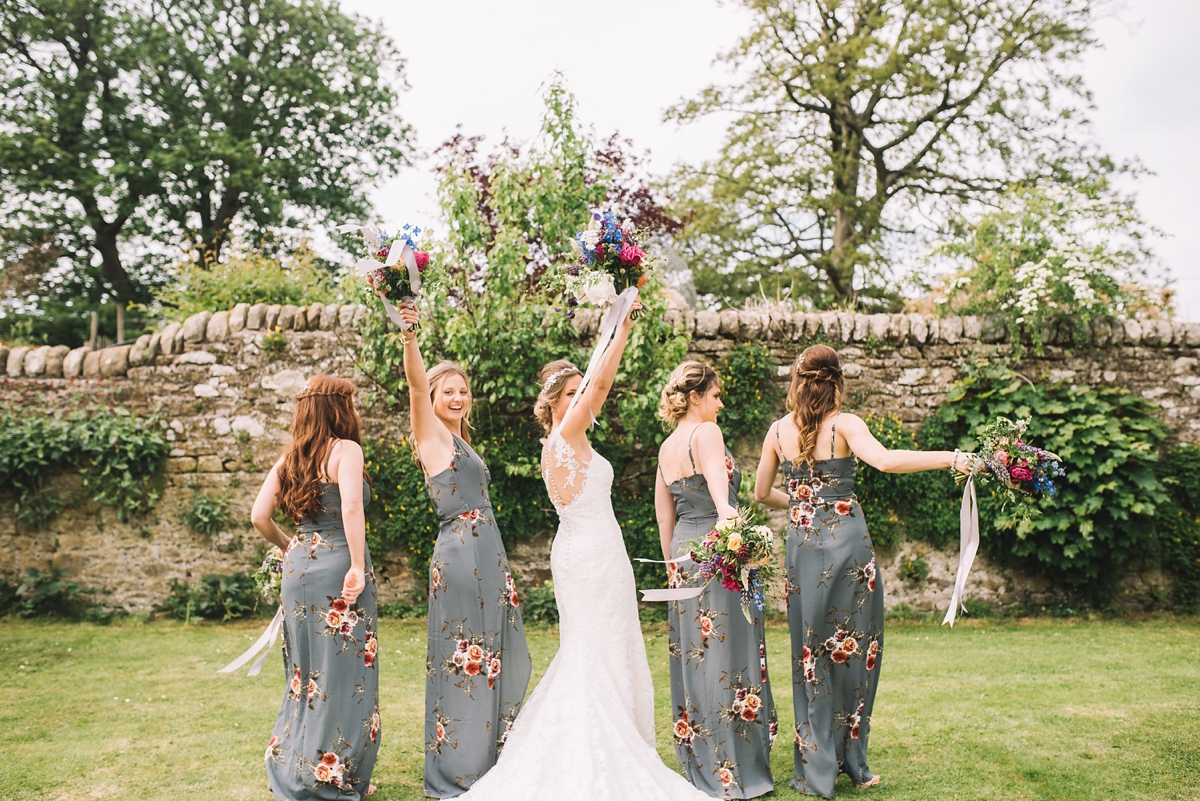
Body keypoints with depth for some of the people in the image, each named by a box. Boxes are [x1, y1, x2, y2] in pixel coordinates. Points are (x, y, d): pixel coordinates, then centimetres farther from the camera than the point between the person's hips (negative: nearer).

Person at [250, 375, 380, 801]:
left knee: (306, 673, 19)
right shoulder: (346, 449, -9)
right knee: (342, 672, 4)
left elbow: (259, 516, 8)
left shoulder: (289, 457, 10)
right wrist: (358, 565, -21)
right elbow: (351, 506, -24)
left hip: (298, 568, 7)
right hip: (337, 565, -7)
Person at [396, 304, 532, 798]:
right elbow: (415, 385, -20)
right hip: (460, 557, -8)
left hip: (488, 555, 8)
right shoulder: (431, 433, -2)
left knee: (496, 659, 13)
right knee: (463, 661, -2)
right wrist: (409, 335, -36)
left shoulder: (461, 442, 19)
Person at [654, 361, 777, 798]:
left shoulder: (666, 448, 15)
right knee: (726, 653, -3)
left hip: (683, 552, 8)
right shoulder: (706, 432, -8)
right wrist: (726, 512, -45)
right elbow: (717, 477, -29)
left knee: (693, 654, 13)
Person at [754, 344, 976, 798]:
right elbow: (884, 461, -25)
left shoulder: (779, 430, 5)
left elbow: (761, 493, 12)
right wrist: (950, 459, -20)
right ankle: (849, 761, 18)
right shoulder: (844, 425, -7)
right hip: (846, 543, -3)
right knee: (852, 646, 9)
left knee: (811, 651, 11)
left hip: (802, 545, 3)